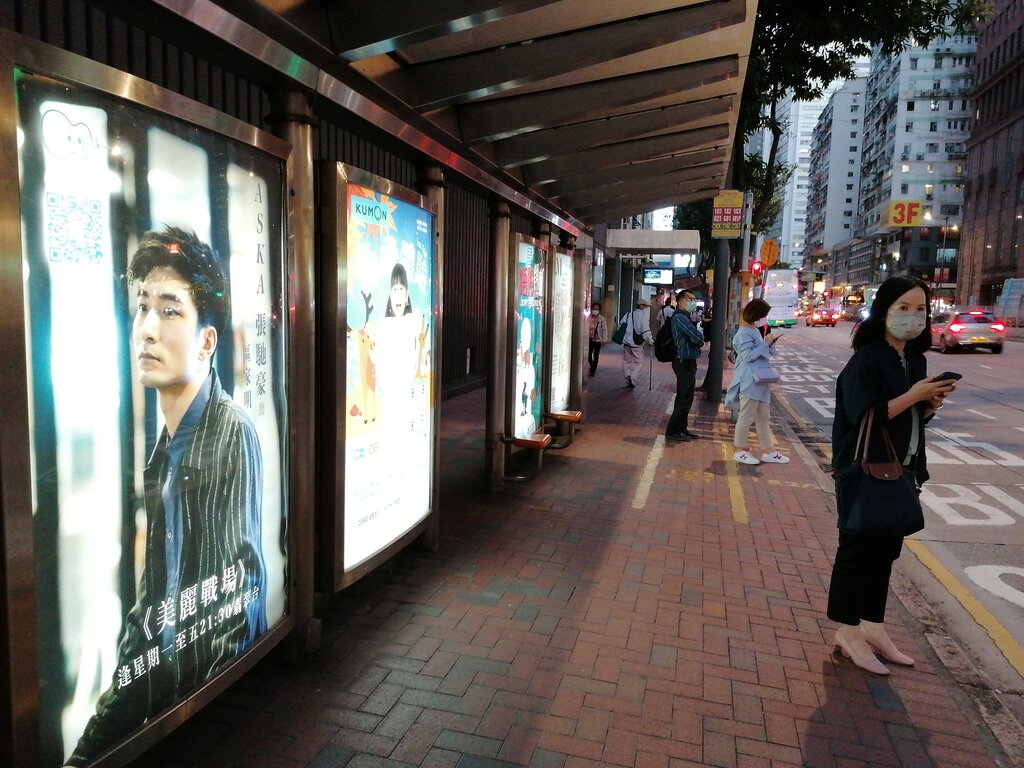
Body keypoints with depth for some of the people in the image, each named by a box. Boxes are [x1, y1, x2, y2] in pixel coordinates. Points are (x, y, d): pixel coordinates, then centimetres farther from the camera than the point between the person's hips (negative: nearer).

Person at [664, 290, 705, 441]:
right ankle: (673, 431, 0)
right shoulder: (680, 317, -16)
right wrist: (699, 330, -1)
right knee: (684, 398, -6)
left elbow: (698, 340, 16)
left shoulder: (685, 317, 17)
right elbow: (698, 337, -23)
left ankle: (681, 428, 25)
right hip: (684, 362, -10)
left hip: (688, 362, 10)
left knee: (685, 397, 16)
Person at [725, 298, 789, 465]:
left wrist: (769, 344, 7)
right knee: (746, 417, -2)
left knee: (763, 417, 12)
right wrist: (765, 342, -19)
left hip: (760, 381, 10)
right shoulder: (744, 333, -13)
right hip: (750, 381, -10)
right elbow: (748, 355, -21)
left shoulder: (755, 331, 17)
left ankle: (768, 451, 19)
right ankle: (740, 451, 8)